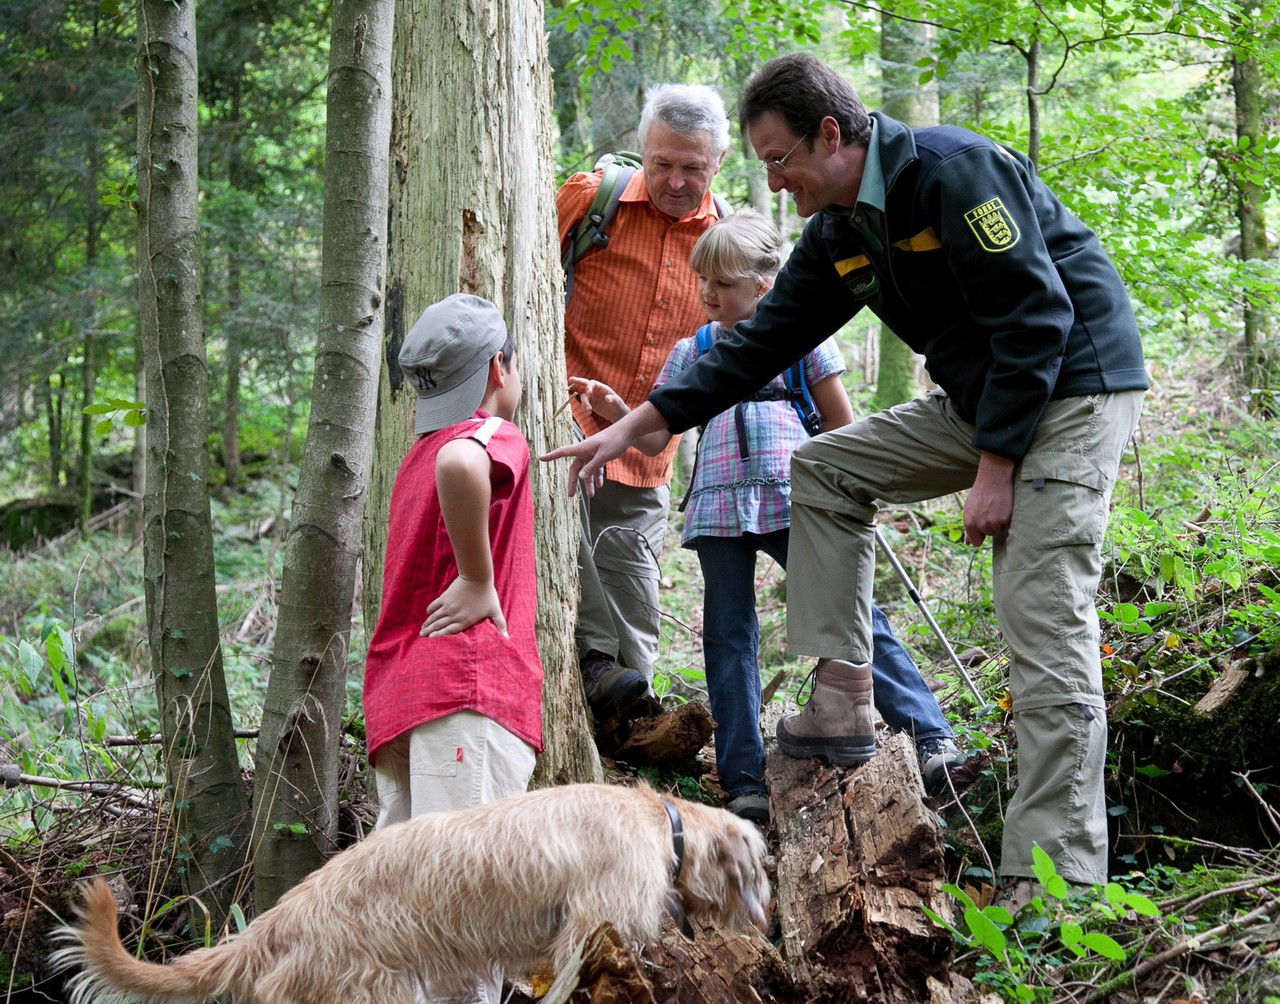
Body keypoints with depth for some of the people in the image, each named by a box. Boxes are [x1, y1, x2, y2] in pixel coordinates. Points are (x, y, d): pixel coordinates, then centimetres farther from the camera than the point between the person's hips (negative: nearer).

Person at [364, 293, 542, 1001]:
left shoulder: (417, 457, 25)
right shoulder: (493, 437, -3)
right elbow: (459, 467, -26)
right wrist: (479, 583, -17)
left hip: (398, 694, 9)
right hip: (470, 682, -9)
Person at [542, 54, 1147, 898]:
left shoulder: (953, 172, -19)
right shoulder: (841, 232, 8)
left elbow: (1036, 318, -23)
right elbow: (762, 341, 12)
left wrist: (995, 466, -22)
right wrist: (634, 428, 9)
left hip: (1072, 387, -9)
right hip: (980, 397, 9)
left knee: (1044, 622, -17)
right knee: (824, 466, 8)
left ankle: (1056, 877, -17)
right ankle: (840, 707, 2)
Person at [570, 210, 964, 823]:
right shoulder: (691, 352, 15)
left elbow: (843, 425, 12)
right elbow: (656, 438, 12)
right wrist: (614, 411, -6)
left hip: (795, 504, -3)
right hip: (720, 511, 3)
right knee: (729, 639, 2)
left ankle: (931, 736, -5)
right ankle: (744, 782, 7)